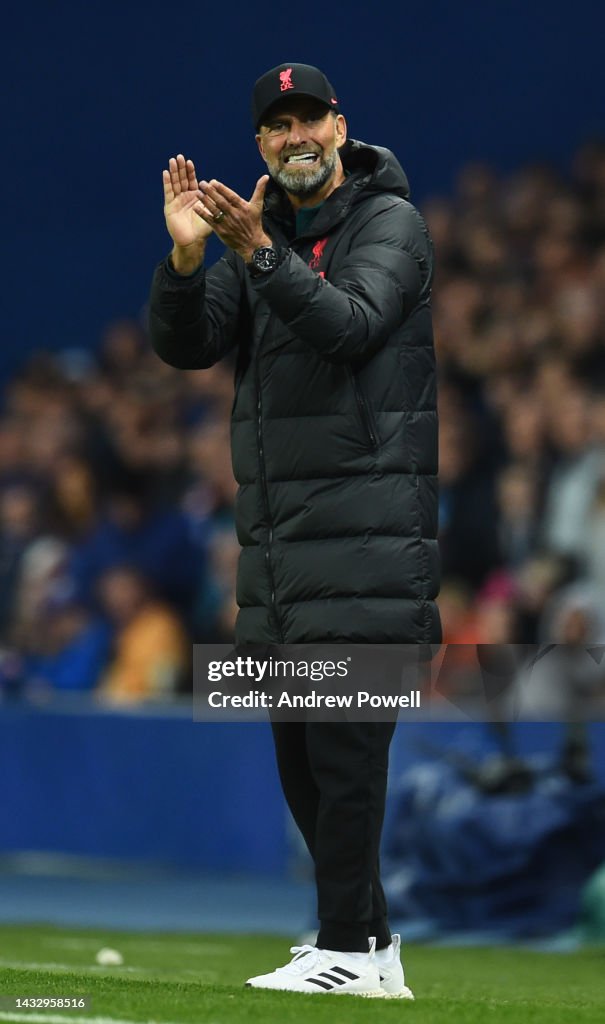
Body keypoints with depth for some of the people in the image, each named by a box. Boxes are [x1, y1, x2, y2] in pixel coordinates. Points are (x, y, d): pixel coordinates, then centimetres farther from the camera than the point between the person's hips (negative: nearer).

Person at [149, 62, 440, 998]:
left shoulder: (390, 223, -3)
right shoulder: (257, 231, 15)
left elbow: (350, 325, -20)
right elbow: (185, 346, 5)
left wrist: (260, 254, -31)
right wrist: (185, 257, -13)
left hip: (367, 527, -7)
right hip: (274, 528, 7)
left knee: (344, 741, -11)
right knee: (297, 747, 10)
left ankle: (347, 950, -9)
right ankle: (371, 944, 18)